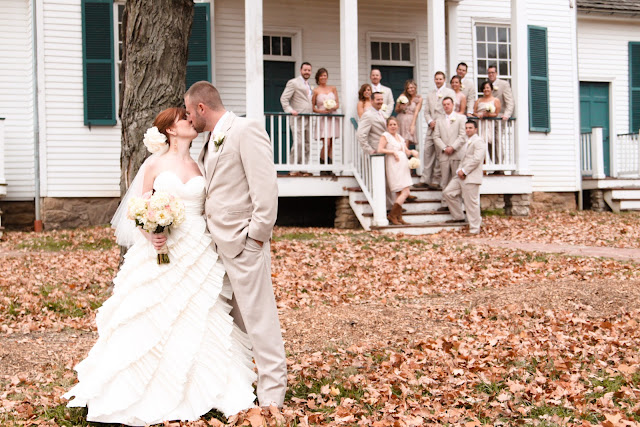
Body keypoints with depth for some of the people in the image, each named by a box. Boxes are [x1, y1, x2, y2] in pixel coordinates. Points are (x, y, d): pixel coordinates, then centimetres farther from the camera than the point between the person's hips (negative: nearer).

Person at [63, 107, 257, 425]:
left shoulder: (199, 166, 11)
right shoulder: (155, 164, 2)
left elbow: (209, 208, 13)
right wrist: (150, 234, -14)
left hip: (198, 252, 3)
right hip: (162, 250, -3)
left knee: (196, 320, 3)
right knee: (156, 320, -2)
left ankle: (196, 390, 12)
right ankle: (154, 393, 9)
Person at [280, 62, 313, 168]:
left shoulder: (309, 85, 23)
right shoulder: (293, 82, -1)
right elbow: (284, 98, -8)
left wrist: (313, 110, 14)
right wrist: (290, 110, -20)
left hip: (308, 119, 8)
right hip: (298, 118, -8)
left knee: (307, 144, 6)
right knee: (298, 143, -14)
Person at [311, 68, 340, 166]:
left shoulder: (333, 89, 12)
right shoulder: (316, 91, 3)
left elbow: (337, 104, 11)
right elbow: (312, 107, 3)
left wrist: (332, 108, -10)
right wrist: (321, 111, -14)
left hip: (333, 118, 3)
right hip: (322, 118, -3)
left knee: (331, 143, 1)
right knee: (326, 143, -14)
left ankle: (329, 164, 6)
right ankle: (322, 163, 0)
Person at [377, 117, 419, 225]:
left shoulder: (400, 137, 20)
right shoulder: (385, 135, -2)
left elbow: (406, 151, 19)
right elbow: (380, 150, -14)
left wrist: (412, 151, -1)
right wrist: (393, 152, -15)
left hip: (403, 167, 8)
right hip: (394, 167, -8)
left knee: (399, 194, 6)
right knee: (405, 192, -13)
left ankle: (399, 217, 10)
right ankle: (391, 215, -7)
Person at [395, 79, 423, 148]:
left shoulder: (419, 99, 5)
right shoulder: (403, 96, 7)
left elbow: (416, 112, -2)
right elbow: (396, 110, 12)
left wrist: (412, 125, -12)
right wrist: (400, 107, -11)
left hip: (410, 122, -1)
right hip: (400, 121, 1)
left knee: (406, 145, -12)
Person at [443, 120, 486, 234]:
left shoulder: (478, 141, -7)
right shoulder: (467, 143, 23)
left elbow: (477, 159, -18)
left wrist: (464, 171, -16)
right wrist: (459, 170, 3)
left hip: (471, 177, -10)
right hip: (462, 176, 10)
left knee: (471, 203, -7)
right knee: (447, 193, 8)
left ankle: (474, 230, 0)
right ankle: (458, 217, 19)